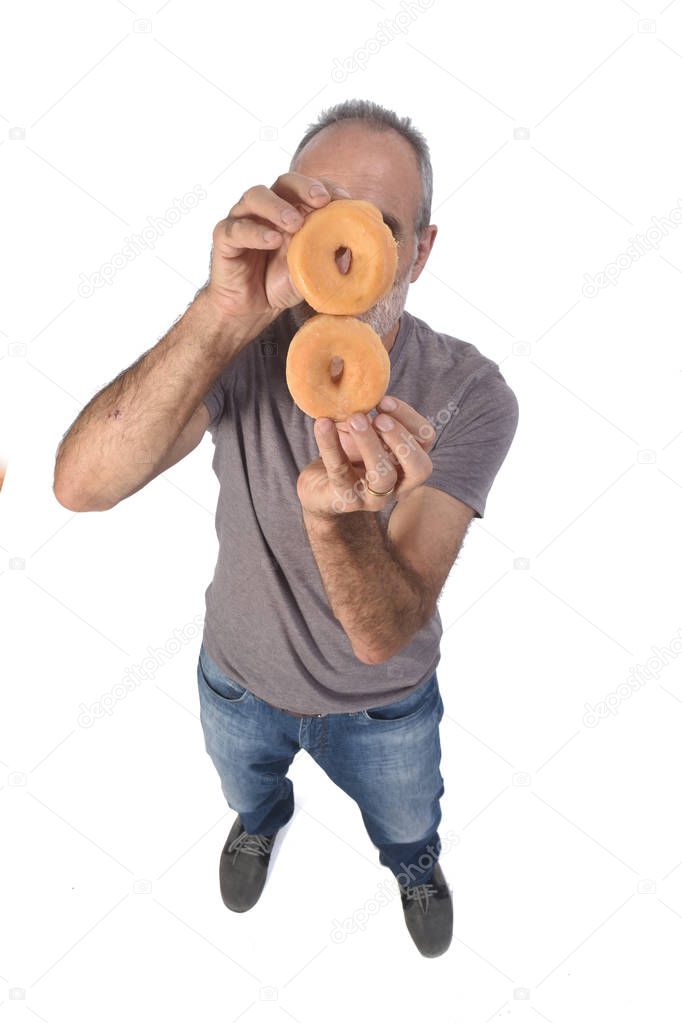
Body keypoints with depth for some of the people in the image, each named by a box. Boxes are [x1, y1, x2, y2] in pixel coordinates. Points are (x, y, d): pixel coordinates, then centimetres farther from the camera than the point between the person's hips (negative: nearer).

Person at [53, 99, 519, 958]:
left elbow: (384, 635, -37)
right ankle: (262, 822, 73)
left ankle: (414, 865, 69)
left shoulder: (470, 397, -32)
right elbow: (81, 484, -42)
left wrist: (339, 513, -60)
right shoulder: (240, 348, -27)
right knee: (247, 786, 35)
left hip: (383, 704, -1)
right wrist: (224, 313, -55)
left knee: (404, 820, 30)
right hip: (238, 677, 2)